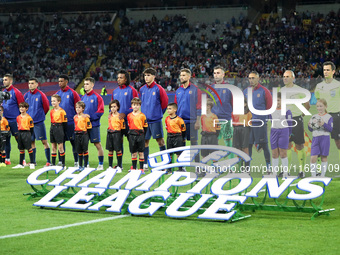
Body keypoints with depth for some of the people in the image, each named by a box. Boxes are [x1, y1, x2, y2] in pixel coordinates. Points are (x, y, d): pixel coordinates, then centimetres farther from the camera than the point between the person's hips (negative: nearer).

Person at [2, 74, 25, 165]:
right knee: (6, 140, 8)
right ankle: (7, 159, 14)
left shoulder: (15, 92, -9)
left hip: (14, 120, -6)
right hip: (5, 120, 6)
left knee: (18, 139, -2)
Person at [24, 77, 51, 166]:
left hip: (39, 122, -5)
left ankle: (48, 161, -2)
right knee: (31, 141, 10)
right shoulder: (26, 95, 6)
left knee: (44, 141, -4)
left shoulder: (41, 95, -8)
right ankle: (33, 161, 17)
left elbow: (46, 107, 0)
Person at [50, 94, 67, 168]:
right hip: (52, 128, 6)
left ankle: (63, 164, 3)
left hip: (59, 128, -6)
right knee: (53, 147, 9)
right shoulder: (52, 111, 10)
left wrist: (63, 132, -9)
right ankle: (53, 163, 14)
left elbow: (65, 122, -8)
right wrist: (52, 128, 11)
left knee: (60, 147, -4)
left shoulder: (62, 111, -9)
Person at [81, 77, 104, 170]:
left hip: (94, 125, -6)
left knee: (97, 144, -2)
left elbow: (100, 111, -10)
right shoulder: (83, 97, 13)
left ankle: (101, 164, 4)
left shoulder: (97, 97, -5)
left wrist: (90, 116, -16)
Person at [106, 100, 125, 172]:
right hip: (110, 133, 5)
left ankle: (119, 166, 3)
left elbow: (122, 127, -4)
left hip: (117, 133, -5)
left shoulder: (120, 116, -6)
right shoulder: (110, 116, 9)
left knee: (118, 150, -3)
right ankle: (110, 166, 14)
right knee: (110, 150, 7)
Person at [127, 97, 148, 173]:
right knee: (133, 153, 6)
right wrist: (129, 134, 9)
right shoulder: (129, 115, 8)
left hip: (140, 135, -2)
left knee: (141, 152, 0)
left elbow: (145, 126, 3)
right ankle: (134, 168, 15)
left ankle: (141, 168, 4)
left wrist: (143, 135, -2)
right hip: (132, 135, 2)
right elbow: (128, 125, 15)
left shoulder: (142, 115, -1)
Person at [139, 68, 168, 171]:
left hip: (156, 119, -4)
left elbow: (165, 102, 1)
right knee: (145, 141, 5)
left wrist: (159, 113, 7)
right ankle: (145, 164, 11)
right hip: (144, 119, 5)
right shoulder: (142, 90, 9)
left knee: (160, 140, -3)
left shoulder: (158, 89, -6)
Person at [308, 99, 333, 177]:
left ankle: (322, 176, 15)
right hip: (315, 138, 3)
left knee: (323, 157, 5)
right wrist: (309, 126, -8)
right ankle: (313, 176, -1)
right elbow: (311, 130, 13)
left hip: (325, 138, -3)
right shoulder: (314, 117, 10)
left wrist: (324, 124, -22)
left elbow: (330, 129, -7)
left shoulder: (329, 117, 0)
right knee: (313, 158, -8)